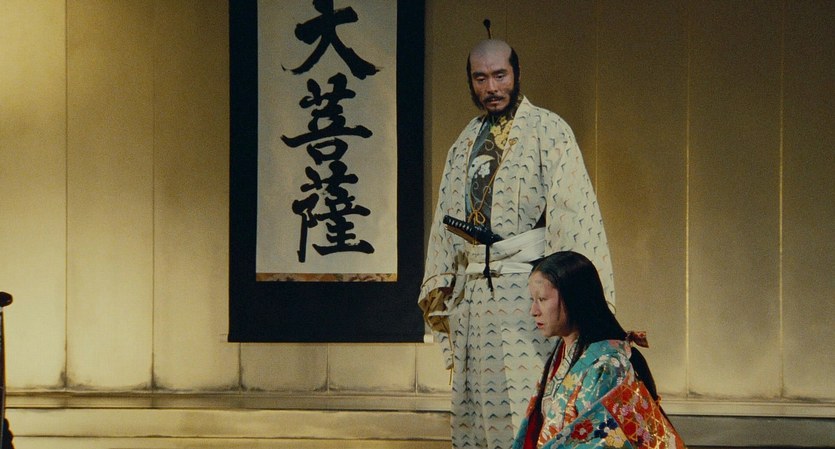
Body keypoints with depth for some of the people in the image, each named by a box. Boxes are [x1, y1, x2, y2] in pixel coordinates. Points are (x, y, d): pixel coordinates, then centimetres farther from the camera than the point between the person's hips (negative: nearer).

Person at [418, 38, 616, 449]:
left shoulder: (547, 131, -2)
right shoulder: (465, 143, 18)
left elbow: (573, 208, -9)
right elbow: (447, 220, 21)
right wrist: (441, 287, 15)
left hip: (525, 287, -6)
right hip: (471, 289, 6)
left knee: (525, 399, -12)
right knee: (473, 402, 7)